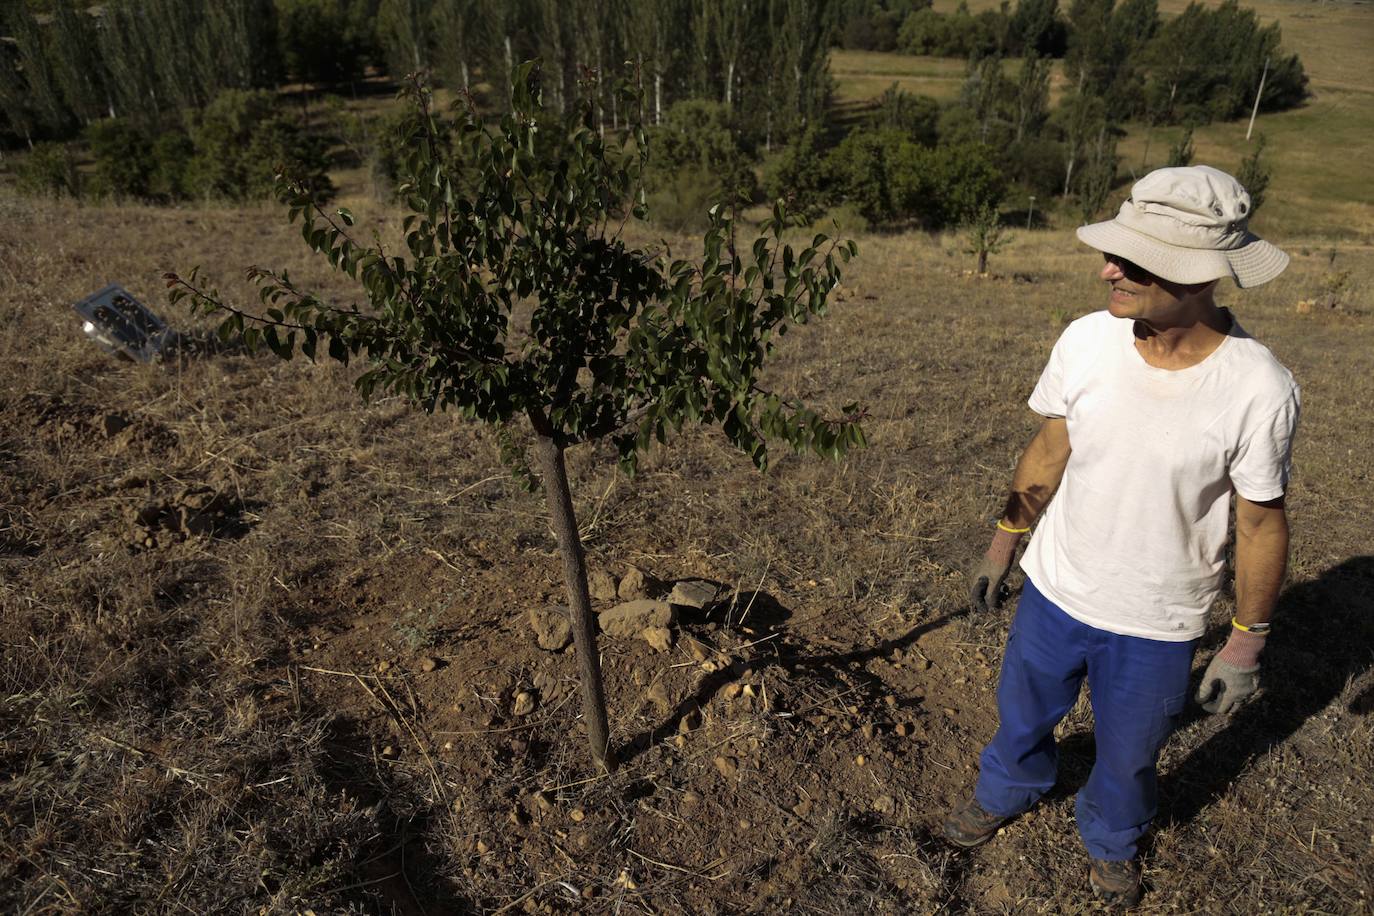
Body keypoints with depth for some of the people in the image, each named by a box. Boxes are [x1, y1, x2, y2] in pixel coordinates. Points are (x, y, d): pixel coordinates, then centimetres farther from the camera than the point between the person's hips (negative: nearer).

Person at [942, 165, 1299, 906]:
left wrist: (1247, 644, -3)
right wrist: (1004, 542, 7)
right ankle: (1005, 792, 57)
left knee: (1128, 753, 22)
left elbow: (1261, 522, -11)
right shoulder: (1086, 341, -17)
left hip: (1156, 624, -2)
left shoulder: (1259, 390, -24)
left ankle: (1111, 840, 55)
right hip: (1054, 591, 2)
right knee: (1022, 712, 25)